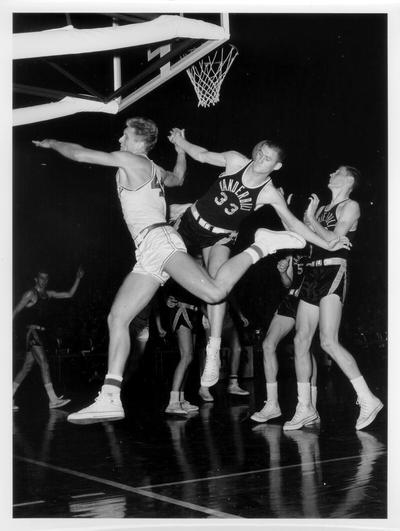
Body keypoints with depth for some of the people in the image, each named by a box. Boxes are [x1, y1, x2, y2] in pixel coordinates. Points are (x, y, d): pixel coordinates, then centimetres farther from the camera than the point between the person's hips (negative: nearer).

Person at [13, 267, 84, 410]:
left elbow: (69, 294, 19)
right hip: (33, 331, -8)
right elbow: (15, 311, -2)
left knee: (27, 367, 8)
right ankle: (53, 399, -21)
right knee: (44, 364, -15)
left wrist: (78, 279, 11)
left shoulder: (48, 294, 17)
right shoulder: (30, 294, -3)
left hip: (42, 333, 8)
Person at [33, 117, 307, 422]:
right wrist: (180, 150, 65)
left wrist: (52, 143, 23)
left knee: (215, 291, -27)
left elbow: (79, 154, 5)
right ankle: (110, 399, -6)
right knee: (117, 318, 0)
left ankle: (262, 246, -7)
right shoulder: (154, 171, 28)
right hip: (148, 254, 10)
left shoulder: (130, 160, 3)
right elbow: (178, 178, 52)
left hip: (158, 238, -10)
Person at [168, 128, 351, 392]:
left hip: (221, 238, -3)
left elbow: (292, 223, -15)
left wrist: (327, 245, -21)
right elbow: (202, 155, 2)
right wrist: (181, 142, -11)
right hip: (191, 222, 3)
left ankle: (213, 352, -29)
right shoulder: (235, 161, -11)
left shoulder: (270, 194, -16)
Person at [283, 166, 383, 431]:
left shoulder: (351, 206, 1)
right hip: (313, 273, 8)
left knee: (329, 341, -21)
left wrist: (311, 219, -2)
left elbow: (332, 239, -10)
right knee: (301, 341, 1)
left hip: (333, 272, -8)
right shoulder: (323, 208, 23)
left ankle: (368, 399, -15)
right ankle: (305, 408, 5)